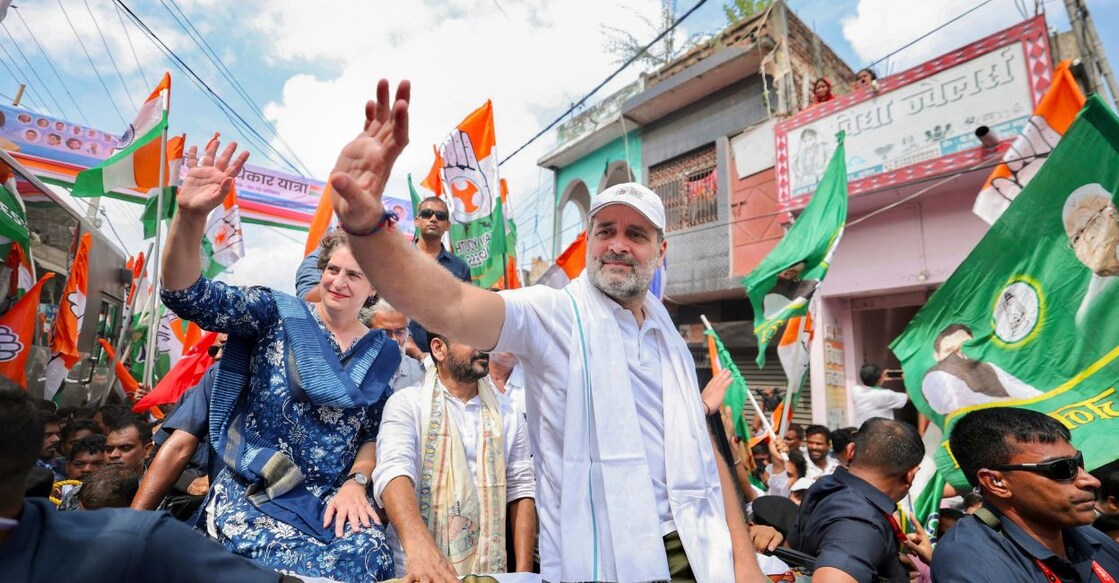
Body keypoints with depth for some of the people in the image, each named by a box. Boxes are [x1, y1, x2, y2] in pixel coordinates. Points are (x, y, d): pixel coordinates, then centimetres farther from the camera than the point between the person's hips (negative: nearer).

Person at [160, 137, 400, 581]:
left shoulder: (383, 353, 5)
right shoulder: (278, 314, -2)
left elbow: (377, 433, 7)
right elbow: (187, 295, -15)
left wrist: (355, 482, -10)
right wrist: (190, 215, -30)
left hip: (332, 498, 2)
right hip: (252, 492, -2)